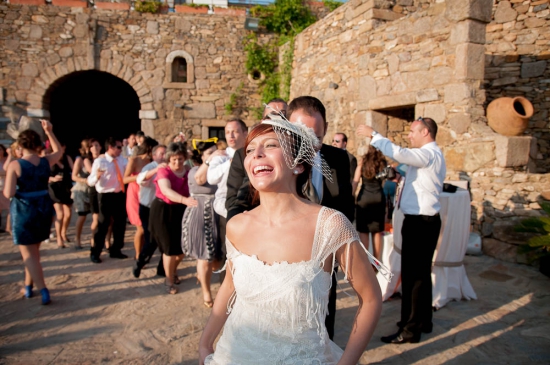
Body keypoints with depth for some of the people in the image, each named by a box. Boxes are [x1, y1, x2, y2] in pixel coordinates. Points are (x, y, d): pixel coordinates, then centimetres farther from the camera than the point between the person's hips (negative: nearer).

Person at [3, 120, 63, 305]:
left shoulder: (15, 165, -14)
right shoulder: (46, 162, -2)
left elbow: (9, 194, -18)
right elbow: (59, 151, 22)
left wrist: (5, 186, 4)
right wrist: (49, 131, 17)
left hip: (23, 211, -5)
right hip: (44, 209, 5)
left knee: (28, 254, 4)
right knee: (34, 251, 21)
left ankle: (44, 291, -4)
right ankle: (28, 286, 33)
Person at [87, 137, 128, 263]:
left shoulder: (121, 159, 4)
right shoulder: (99, 161, -12)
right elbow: (90, 182, -16)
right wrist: (97, 176, -37)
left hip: (120, 194, 6)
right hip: (106, 196, -6)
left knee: (120, 223, 14)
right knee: (103, 225, 1)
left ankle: (115, 250, 31)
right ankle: (95, 253, 19)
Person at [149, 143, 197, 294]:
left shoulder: (189, 172, -1)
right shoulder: (163, 171, -16)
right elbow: (166, 190, -35)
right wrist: (184, 200, -50)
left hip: (181, 211, 4)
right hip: (163, 211, -4)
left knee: (183, 246, 10)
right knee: (170, 247, 1)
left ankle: (172, 271, 40)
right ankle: (169, 280, 23)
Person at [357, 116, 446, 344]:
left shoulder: (429, 154, -15)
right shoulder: (431, 155, 17)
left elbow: (398, 153, -30)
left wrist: (372, 135, -21)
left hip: (420, 223, -11)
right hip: (422, 220, 11)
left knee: (413, 275, -4)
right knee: (421, 273, 18)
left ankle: (411, 329, 6)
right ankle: (423, 320, 32)